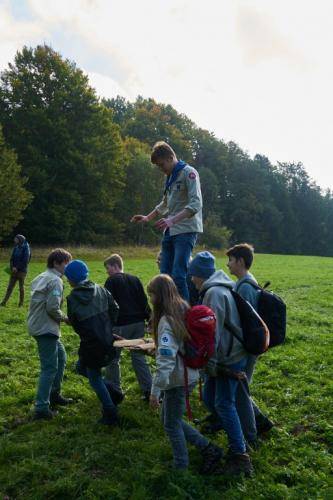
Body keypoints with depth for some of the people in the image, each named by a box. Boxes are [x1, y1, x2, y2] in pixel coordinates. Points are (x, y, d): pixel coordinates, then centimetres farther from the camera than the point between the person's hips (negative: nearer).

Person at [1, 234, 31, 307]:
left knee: (21, 287, 4)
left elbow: (25, 261, -14)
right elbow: (12, 258, 8)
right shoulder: (16, 247, 7)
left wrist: (17, 268, -14)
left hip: (22, 271, -5)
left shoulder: (26, 248, -10)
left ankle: (21, 303, 15)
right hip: (14, 270, 5)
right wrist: (12, 267, -7)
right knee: (10, 287, 4)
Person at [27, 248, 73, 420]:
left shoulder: (41, 277, 14)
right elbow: (52, 308, -22)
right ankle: (41, 408, -2)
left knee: (60, 356, 22)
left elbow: (42, 303, 14)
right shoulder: (55, 281, -15)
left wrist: (61, 317, 11)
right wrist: (65, 318, -5)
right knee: (50, 368, -5)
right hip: (46, 329, -10)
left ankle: (54, 394, 31)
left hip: (38, 326, 10)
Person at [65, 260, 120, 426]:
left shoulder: (72, 299, -14)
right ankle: (112, 391, 21)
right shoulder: (100, 290, -2)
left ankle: (110, 415, 17)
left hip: (90, 344, -6)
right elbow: (114, 309, 2)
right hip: (107, 341, 6)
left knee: (95, 378, 12)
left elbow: (74, 324, -5)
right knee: (80, 367, 26)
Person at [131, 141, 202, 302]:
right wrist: (148, 218, 27)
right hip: (170, 232, 8)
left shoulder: (188, 173, -8)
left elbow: (196, 204, -20)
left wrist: (173, 220, -31)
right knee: (165, 275, 4)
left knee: (178, 276, -17)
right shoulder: (170, 177, 19)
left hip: (186, 231, -8)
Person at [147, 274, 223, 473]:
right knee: (170, 418, 22)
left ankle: (182, 467, 28)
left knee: (172, 424, 11)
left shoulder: (166, 321, -24)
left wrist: (155, 390, -23)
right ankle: (207, 448, 23)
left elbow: (165, 361, -28)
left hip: (177, 380, -8)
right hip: (189, 374, 8)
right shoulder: (184, 311, 2)